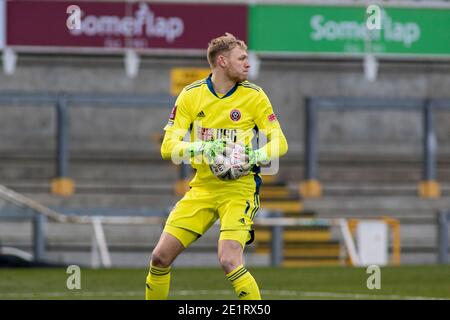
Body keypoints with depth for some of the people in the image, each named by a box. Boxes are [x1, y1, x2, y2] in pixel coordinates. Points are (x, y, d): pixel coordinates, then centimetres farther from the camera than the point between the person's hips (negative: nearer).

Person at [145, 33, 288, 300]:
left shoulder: (254, 96, -4)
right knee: (161, 257, -1)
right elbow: (168, 146, -5)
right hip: (203, 187, 3)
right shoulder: (191, 95, 0)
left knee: (229, 261, -23)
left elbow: (279, 143, -4)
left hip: (239, 187, -3)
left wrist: (253, 157, -24)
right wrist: (200, 148, -24)